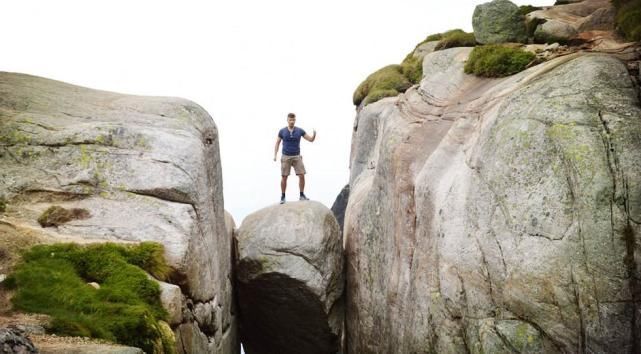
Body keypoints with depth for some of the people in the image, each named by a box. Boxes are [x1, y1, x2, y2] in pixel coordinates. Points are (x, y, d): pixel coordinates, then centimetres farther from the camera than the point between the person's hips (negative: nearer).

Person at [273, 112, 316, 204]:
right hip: (285, 157, -1)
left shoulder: (299, 131, -1)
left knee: (302, 176, -8)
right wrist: (275, 155, -7)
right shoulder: (282, 131, -3)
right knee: (284, 177, -3)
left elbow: (311, 140, -1)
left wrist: (314, 134, -23)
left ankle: (302, 195, 5)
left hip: (297, 157, 1)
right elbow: (277, 144, 5)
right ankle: (283, 197, 10)